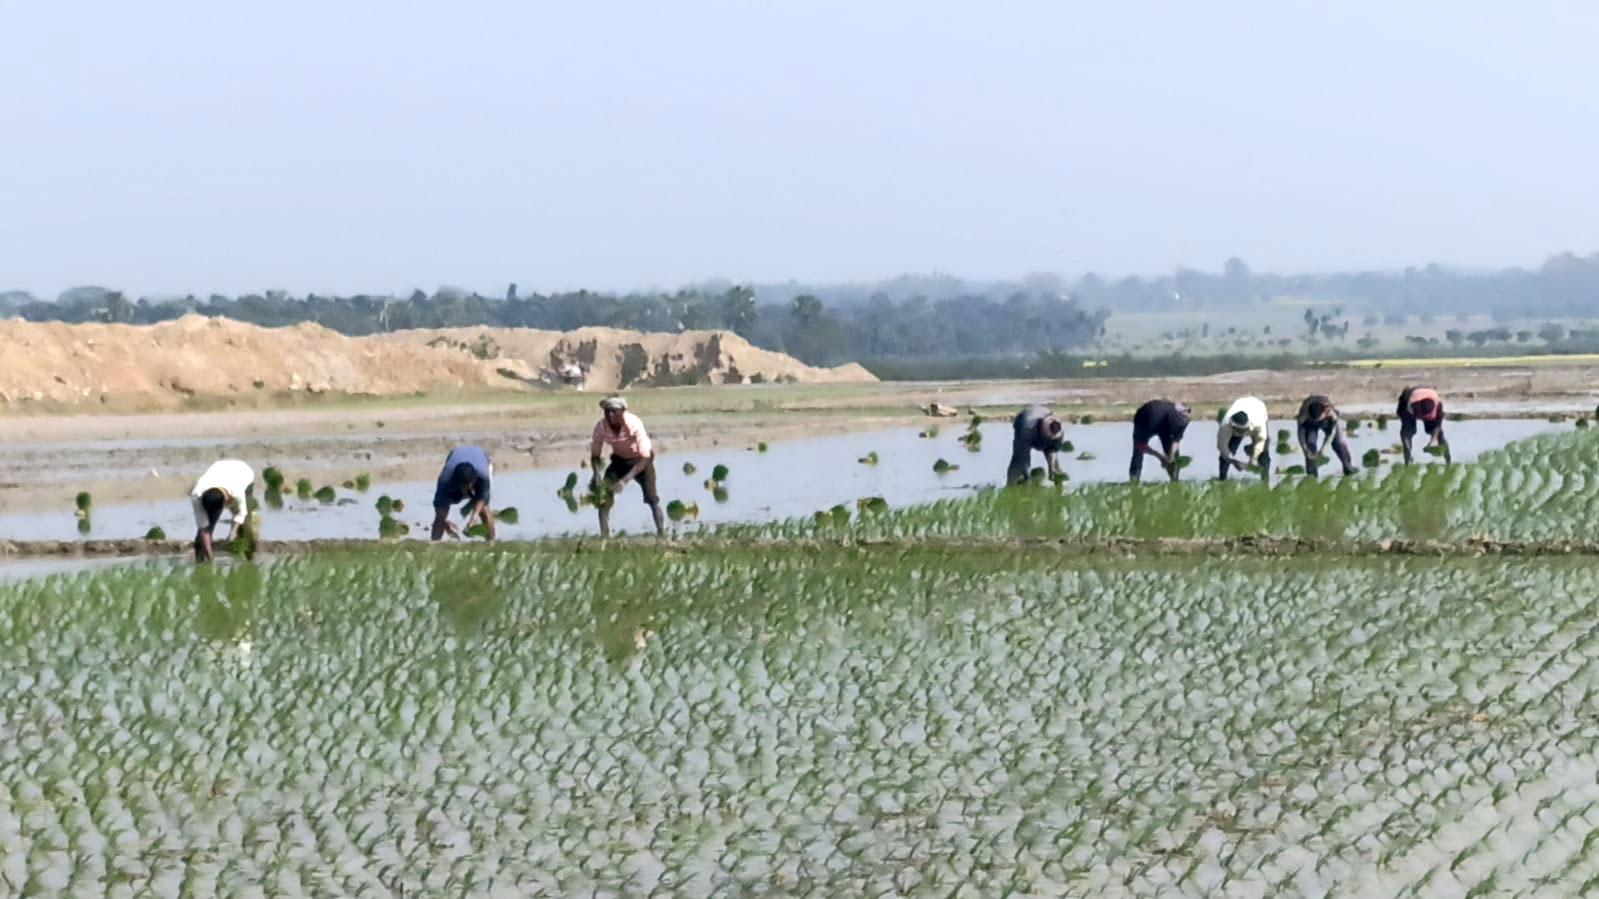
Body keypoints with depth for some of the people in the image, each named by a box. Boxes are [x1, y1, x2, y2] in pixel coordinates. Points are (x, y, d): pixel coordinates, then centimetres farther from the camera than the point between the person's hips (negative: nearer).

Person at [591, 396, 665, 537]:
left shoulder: (634, 424, -36)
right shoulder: (601, 427, -25)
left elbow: (646, 457, -35)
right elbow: (595, 455, -13)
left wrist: (626, 480, -44)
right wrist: (597, 475, -34)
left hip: (641, 460, -3)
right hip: (620, 460, 3)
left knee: (652, 498, -15)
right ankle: (604, 536, -8)